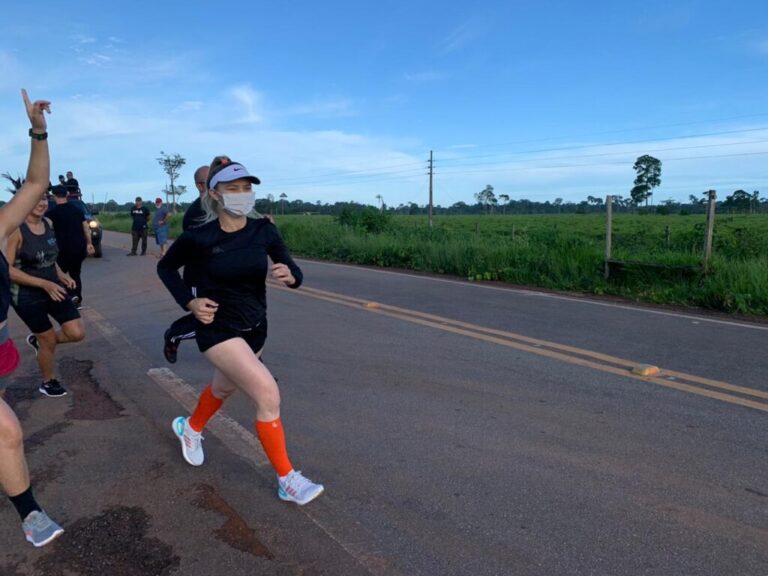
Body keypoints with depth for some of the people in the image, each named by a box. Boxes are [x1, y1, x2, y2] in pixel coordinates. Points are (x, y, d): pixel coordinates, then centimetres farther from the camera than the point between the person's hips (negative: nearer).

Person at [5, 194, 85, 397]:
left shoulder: (48, 223, 2)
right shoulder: (16, 229, -19)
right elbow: (8, 269, -20)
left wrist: (61, 275, 2)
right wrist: (44, 284, -24)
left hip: (54, 289, 6)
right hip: (27, 296, -6)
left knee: (77, 333, -1)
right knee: (49, 341, 7)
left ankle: (38, 340, 30)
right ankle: (48, 383, 34)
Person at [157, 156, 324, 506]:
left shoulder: (264, 231, -10)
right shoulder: (198, 237, -16)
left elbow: (295, 273, -5)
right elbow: (165, 267, 2)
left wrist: (289, 276, -28)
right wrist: (189, 302, -10)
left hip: (255, 328, 5)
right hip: (218, 329, -5)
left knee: (224, 388, 29)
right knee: (268, 395, -16)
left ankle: (190, 427, 61)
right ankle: (287, 480, 2)